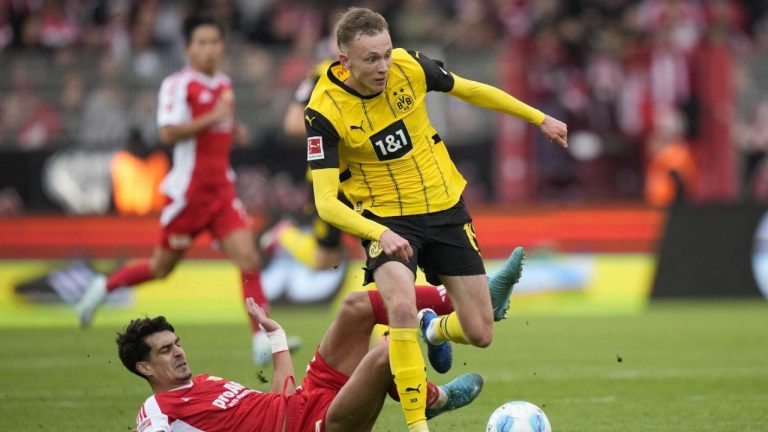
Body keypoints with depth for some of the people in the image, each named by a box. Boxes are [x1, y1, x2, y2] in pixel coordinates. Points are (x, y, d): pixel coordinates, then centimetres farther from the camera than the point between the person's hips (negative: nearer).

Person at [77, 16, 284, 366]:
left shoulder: (224, 85, 13)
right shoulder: (178, 85, -11)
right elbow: (168, 133, -22)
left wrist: (232, 132, 10)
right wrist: (212, 118, -24)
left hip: (221, 190, 6)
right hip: (188, 190, -6)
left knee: (248, 260, -10)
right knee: (162, 267, 7)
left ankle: (262, 340, -13)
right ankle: (104, 287, 32)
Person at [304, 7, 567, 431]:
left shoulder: (410, 66, -14)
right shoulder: (324, 112, -23)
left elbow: (470, 90, 6)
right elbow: (326, 202, -26)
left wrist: (540, 119, 14)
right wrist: (381, 234, -43)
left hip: (446, 210, 4)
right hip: (387, 220, -4)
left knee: (479, 333, 4)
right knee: (402, 308, -32)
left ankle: (434, 330, 41)